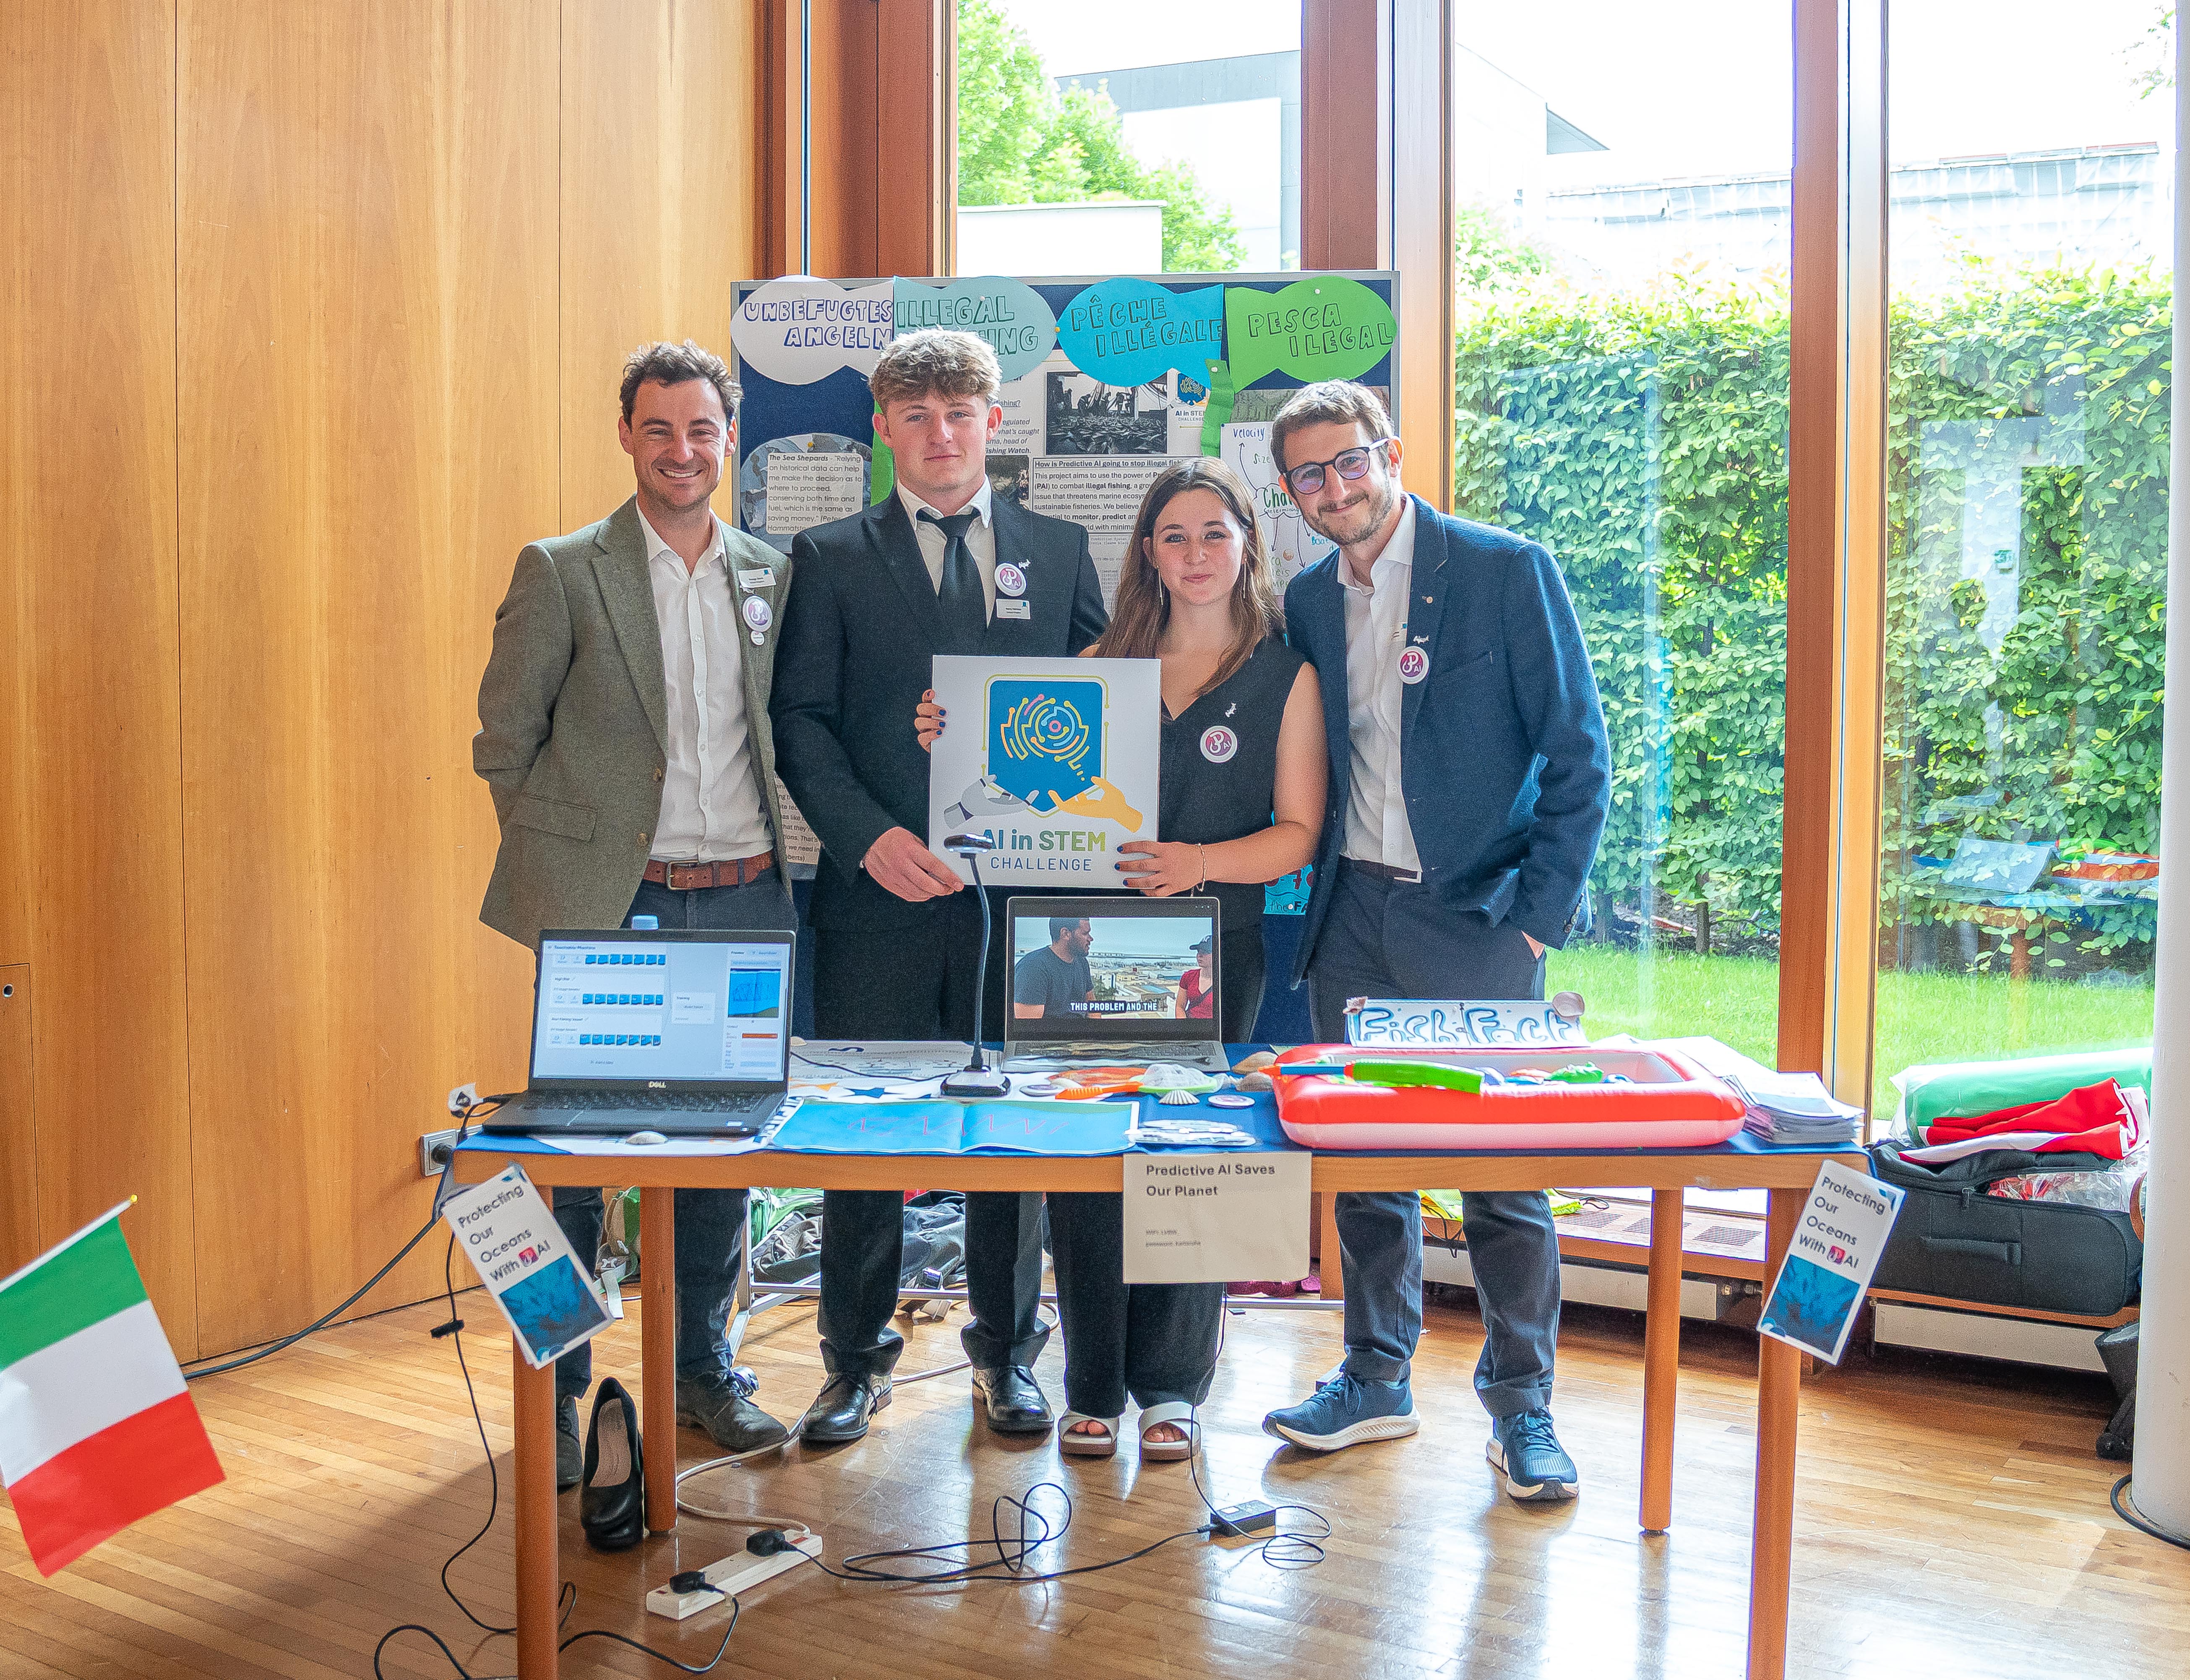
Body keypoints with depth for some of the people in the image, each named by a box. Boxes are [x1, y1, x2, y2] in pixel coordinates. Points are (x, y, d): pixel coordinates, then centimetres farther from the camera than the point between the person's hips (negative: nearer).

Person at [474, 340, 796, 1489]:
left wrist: (779, 845, 7)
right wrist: (554, 865, -2)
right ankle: (555, 1392, 17)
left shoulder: (771, 576, 10)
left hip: (745, 900, 4)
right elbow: (504, 740, 1)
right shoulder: (562, 572, -2)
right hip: (610, 905, -3)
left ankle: (703, 1370, 27)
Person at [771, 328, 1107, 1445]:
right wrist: (869, 838, -14)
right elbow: (800, 721, 0)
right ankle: (856, 1359, 21)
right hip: (879, 891, -1)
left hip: (1022, 889, 1)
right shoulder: (830, 558, 7)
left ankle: (1007, 1351, 25)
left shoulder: (1059, 551, 12)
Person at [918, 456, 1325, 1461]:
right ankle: (1093, 1387, 14)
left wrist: (1200, 864, -19)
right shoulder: (1103, 663, 13)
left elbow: (1297, 834, -1)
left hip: (1212, 943, -2)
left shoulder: (1286, 676, 5)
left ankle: (1170, 1385, 18)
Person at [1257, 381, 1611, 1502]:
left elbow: (1578, 756, -6)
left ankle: (1521, 1404, 16)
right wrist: (1324, 889, 4)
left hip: (1474, 910, -5)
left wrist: (1539, 918, -11)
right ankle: (1376, 1380, 26)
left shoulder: (1506, 570, -6)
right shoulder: (1309, 600, 10)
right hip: (1352, 916, 5)